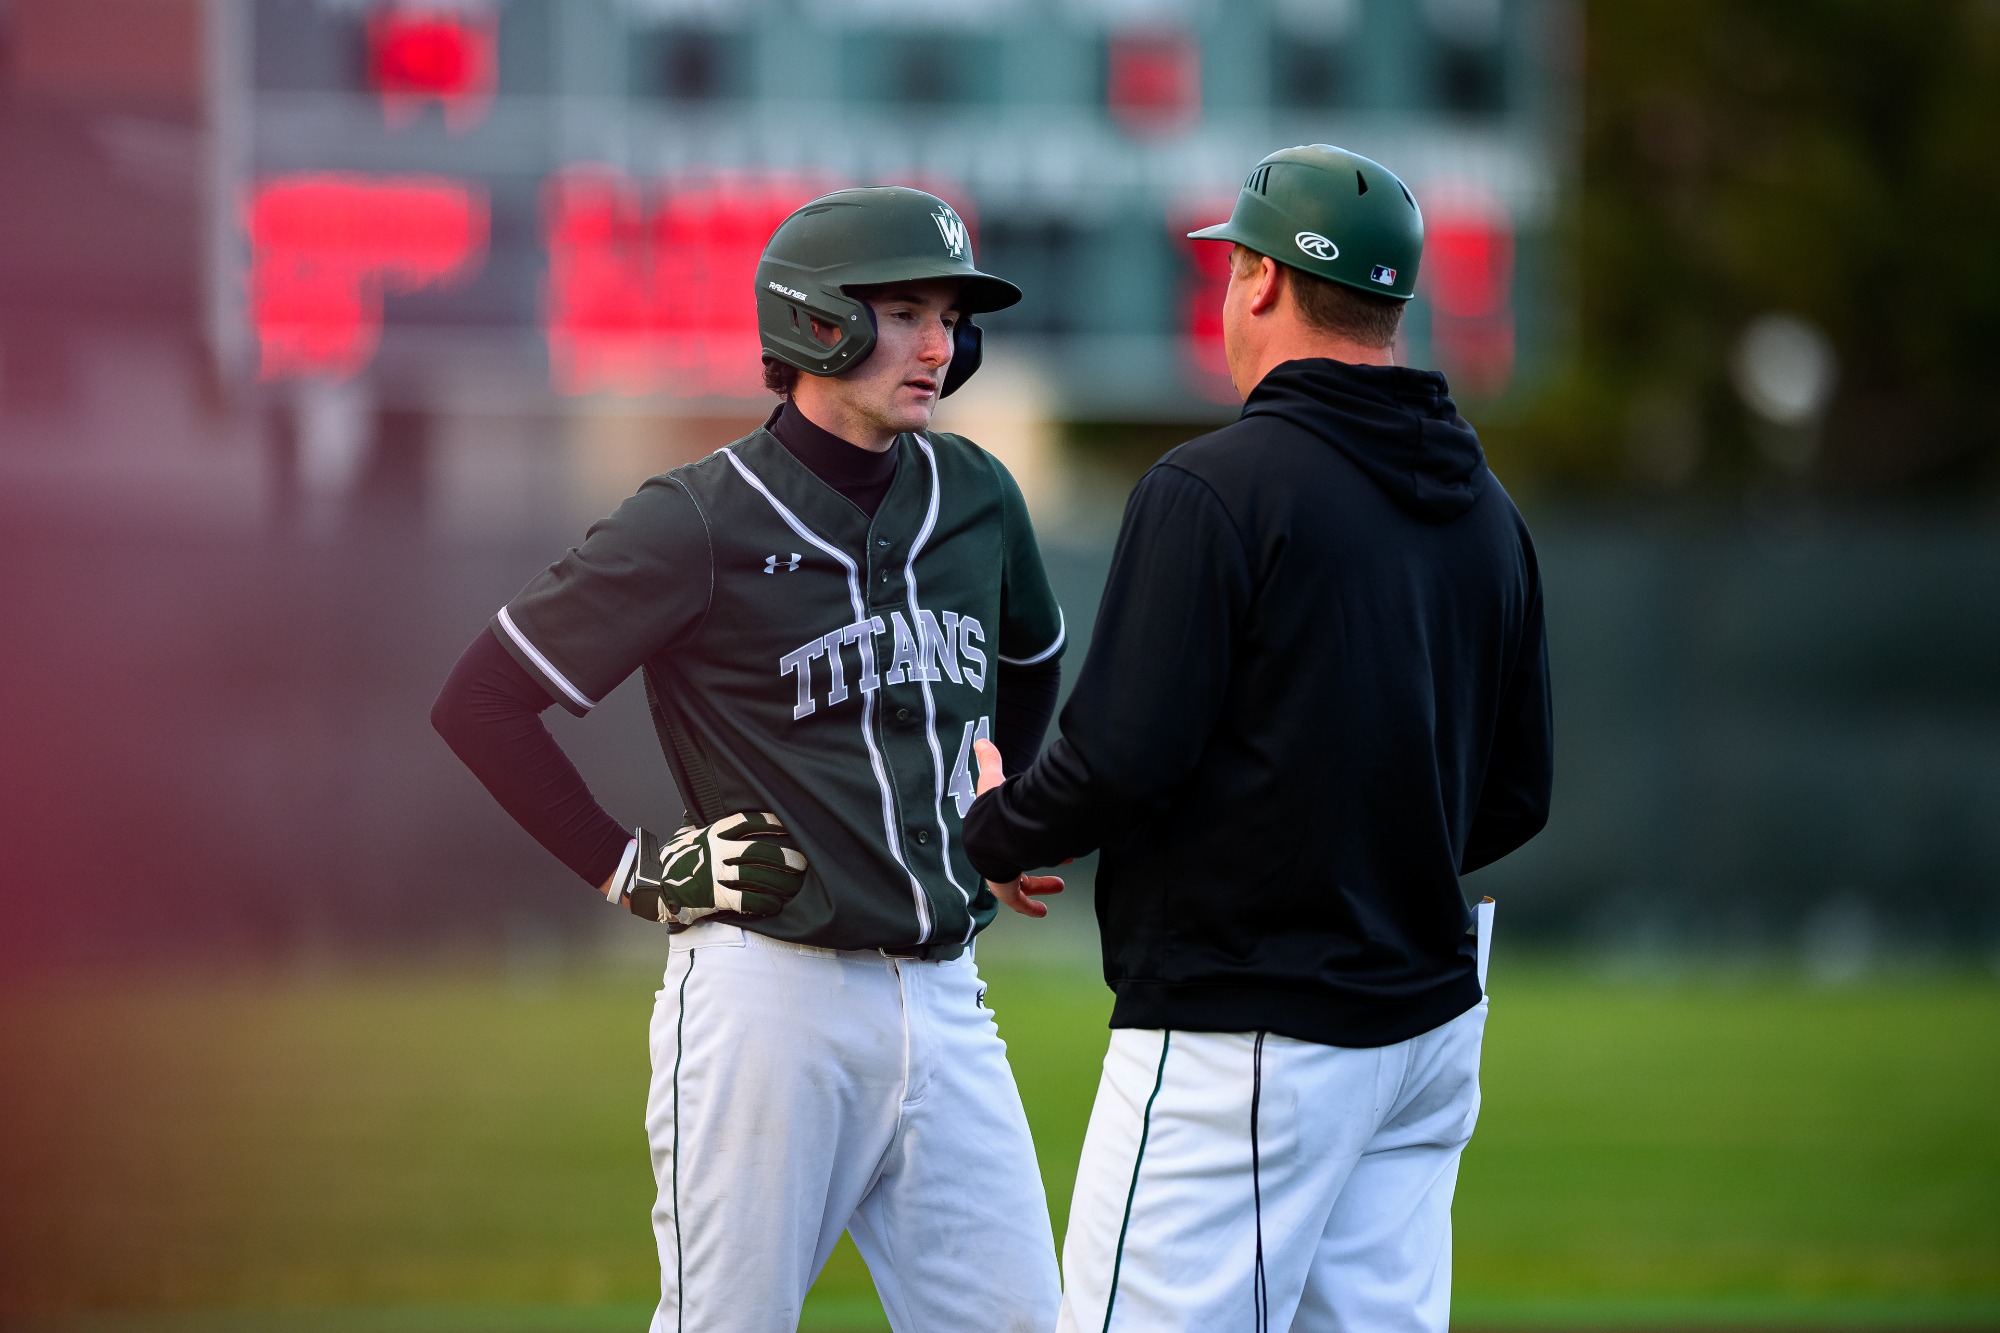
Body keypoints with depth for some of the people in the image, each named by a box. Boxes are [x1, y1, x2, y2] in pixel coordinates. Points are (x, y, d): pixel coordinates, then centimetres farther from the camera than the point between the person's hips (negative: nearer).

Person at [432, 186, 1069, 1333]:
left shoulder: (974, 498, 10)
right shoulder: (702, 525, -8)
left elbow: (1033, 656, 33)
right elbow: (483, 702, -7)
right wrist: (631, 871, -7)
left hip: (944, 1004, 6)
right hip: (773, 991, -6)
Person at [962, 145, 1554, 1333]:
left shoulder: (1215, 487, -13)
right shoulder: (1485, 509, 11)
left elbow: (1123, 763, -17)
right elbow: (1516, 796, 16)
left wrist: (995, 829, 2)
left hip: (1241, 1036, -8)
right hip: (1430, 1028, 8)